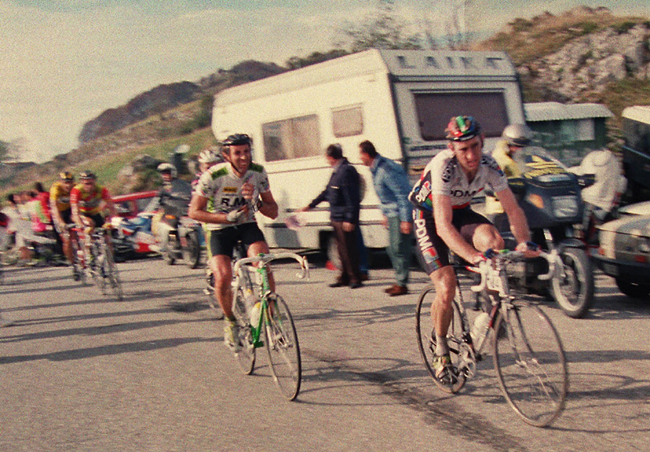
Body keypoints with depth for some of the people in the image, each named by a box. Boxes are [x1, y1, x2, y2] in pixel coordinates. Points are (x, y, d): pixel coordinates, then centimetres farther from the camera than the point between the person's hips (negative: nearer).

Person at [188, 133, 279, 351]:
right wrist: (228, 217, -26)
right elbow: (194, 211, -15)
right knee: (223, 278, -23)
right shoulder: (213, 176, -21)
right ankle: (231, 322, 5)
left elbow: (273, 212, -4)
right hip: (220, 229, -2)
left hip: (248, 225, 2)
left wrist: (255, 202, -25)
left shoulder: (258, 173, -10)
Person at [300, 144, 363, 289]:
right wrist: (310, 205, 31)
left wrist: (350, 219, -23)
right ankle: (344, 278, 22)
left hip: (344, 219, -10)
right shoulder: (337, 172, 15)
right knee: (342, 249, 15)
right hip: (336, 218, 10)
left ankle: (355, 279, 3)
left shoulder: (346, 171, -17)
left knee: (349, 249, -4)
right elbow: (327, 192, 26)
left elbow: (351, 197, -21)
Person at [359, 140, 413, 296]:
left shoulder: (386, 170, -21)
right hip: (392, 214, 10)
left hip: (400, 214, -10)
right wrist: (386, 215, 25)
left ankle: (402, 284, 0)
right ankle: (399, 282, 22)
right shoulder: (376, 169, 11)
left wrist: (406, 220, -23)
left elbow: (402, 194, -22)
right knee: (393, 249, 13)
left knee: (399, 248, -7)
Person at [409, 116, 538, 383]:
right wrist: (472, 256, -54)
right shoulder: (443, 166, -34)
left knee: (494, 240, -29)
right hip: (429, 217, -4)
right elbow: (443, 226, -41)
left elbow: (512, 208, -16)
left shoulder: (488, 166, -19)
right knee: (446, 288, -18)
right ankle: (440, 351, 7)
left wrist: (524, 241, -35)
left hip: (460, 212, 4)